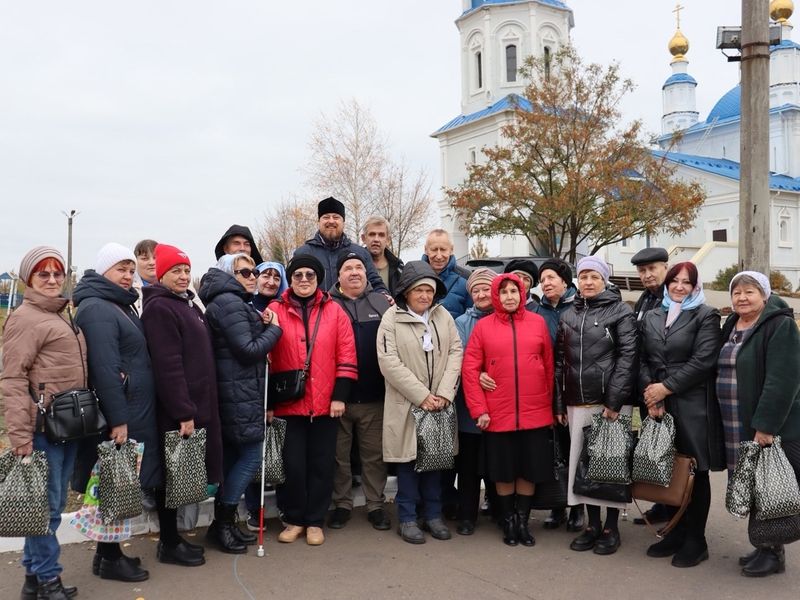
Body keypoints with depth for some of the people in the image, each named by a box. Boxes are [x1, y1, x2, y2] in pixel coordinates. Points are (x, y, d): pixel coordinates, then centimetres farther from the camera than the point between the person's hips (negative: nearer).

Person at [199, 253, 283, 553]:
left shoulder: (235, 302, 19)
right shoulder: (230, 303, -13)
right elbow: (248, 350, -18)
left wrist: (262, 325, 2)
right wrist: (273, 328, -5)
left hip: (235, 393, 10)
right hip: (241, 395, -10)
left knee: (232, 456, 14)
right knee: (251, 457, -4)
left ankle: (222, 523, 23)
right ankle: (222, 524, 5)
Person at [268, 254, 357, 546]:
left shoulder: (334, 311, 3)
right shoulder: (275, 310, 1)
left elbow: (346, 356, 1)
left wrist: (340, 396, -5)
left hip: (325, 404, 1)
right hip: (289, 404, -1)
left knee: (322, 464, 8)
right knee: (293, 464, 5)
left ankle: (314, 521, 23)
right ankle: (294, 519, 24)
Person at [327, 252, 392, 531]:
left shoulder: (382, 303, 7)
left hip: (374, 396, 1)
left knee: (375, 454, 8)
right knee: (339, 454, 10)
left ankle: (375, 505, 21)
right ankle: (342, 504, 24)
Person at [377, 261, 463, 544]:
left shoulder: (443, 316, 6)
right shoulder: (392, 318, -6)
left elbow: (455, 352, 2)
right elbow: (389, 362, -13)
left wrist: (444, 393, -10)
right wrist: (421, 395, -15)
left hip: (439, 402, 4)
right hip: (407, 403, -3)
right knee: (409, 458, 4)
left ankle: (433, 514, 25)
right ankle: (407, 518, 17)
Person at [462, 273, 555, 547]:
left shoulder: (538, 323, 4)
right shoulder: (483, 326, -1)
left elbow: (549, 367, 7)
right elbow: (469, 370, -3)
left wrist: (550, 405, 7)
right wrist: (479, 409, -7)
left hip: (535, 413, 1)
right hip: (498, 414, -1)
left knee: (530, 469, 10)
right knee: (504, 471, 9)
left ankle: (523, 520, 27)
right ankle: (508, 520, 27)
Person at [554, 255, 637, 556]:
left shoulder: (621, 311, -1)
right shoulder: (568, 316, 13)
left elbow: (627, 355, -9)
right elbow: (559, 361, 12)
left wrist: (614, 401, -16)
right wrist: (559, 404, 7)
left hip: (610, 402, -4)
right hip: (577, 403, 5)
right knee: (581, 462, 7)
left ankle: (611, 527, 15)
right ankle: (593, 524, 20)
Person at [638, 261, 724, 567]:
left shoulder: (706, 316, 0)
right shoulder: (651, 318, 14)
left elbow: (703, 361, -10)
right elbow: (642, 360, 10)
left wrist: (666, 387, -12)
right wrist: (650, 394, -5)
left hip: (693, 405, -4)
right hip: (659, 406, 4)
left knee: (695, 472, 4)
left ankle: (695, 540, 16)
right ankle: (677, 533, 22)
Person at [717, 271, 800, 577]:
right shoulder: (731, 326, 12)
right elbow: (721, 372, 17)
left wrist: (765, 425, -23)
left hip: (774, 427, -7)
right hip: (738, 428, 7)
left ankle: (774, 553, 16)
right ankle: (764, 546, 25)